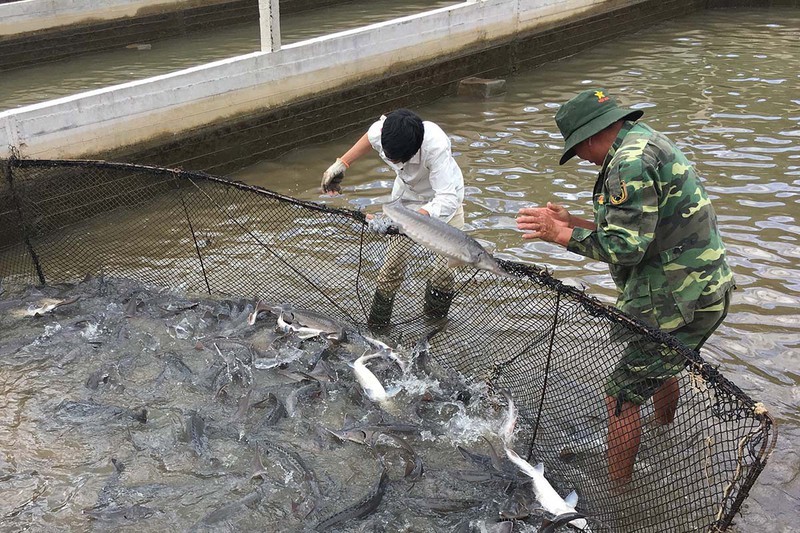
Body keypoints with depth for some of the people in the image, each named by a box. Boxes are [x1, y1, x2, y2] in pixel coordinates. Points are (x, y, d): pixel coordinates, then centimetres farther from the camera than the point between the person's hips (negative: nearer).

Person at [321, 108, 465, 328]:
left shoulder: (436, 146, -43)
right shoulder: (379, 131, -29)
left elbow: (448, 200, -49)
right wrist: (342, 163, -3)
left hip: (445, 199, -3)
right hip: (408, 196, 3)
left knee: (446, 268, -6)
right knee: (394, 262, -5)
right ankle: (375, 327, 5)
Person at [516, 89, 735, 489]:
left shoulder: (631, 162, -20)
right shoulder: (648, 143, 13)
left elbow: (626, 248, -25)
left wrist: (562, 235, -16)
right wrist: (573, 223, 13)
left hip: (680, 303, -11)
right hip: (705, 289, 11)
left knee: (623, 394, -3)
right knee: (659, 368, 32)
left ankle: (615, 492, 7)